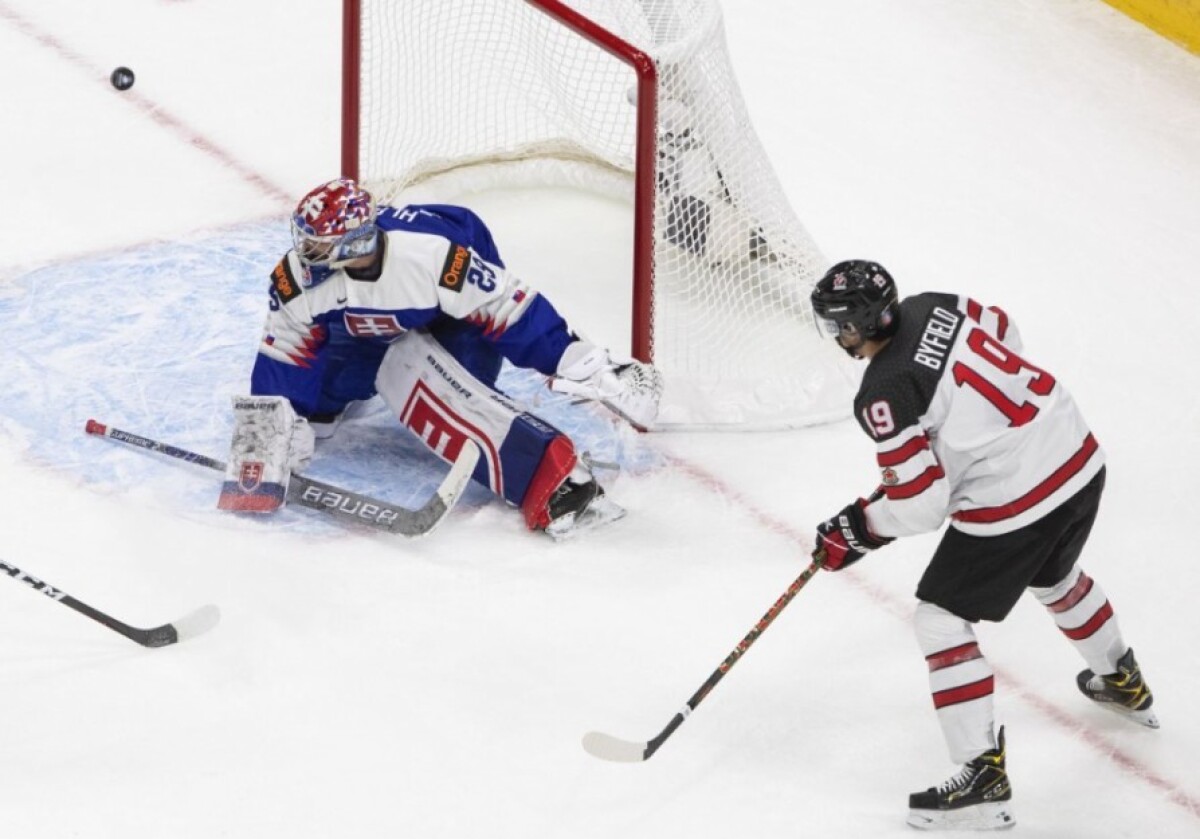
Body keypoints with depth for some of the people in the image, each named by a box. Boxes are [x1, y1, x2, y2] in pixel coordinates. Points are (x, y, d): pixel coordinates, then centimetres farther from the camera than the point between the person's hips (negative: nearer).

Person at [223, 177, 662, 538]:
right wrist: (270, 425, -22)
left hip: (462, 317, -5)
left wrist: (587, 365, -36)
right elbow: (283, 357, -15)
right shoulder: (295, 280, -26)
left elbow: (515, 312, -35)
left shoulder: (435, 256, -39)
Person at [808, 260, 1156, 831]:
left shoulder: (882, 396, -20)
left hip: (1012, 503, -8)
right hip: (1080, 459, 9)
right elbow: (1004, 339, 19)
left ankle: (983, 777, 3)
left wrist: (854, 533, -4)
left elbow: (920, 503, -18)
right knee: (1055, 579, 36)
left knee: (941, 620, 5)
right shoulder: (936, 307, 0)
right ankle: (1125, 684, 59)